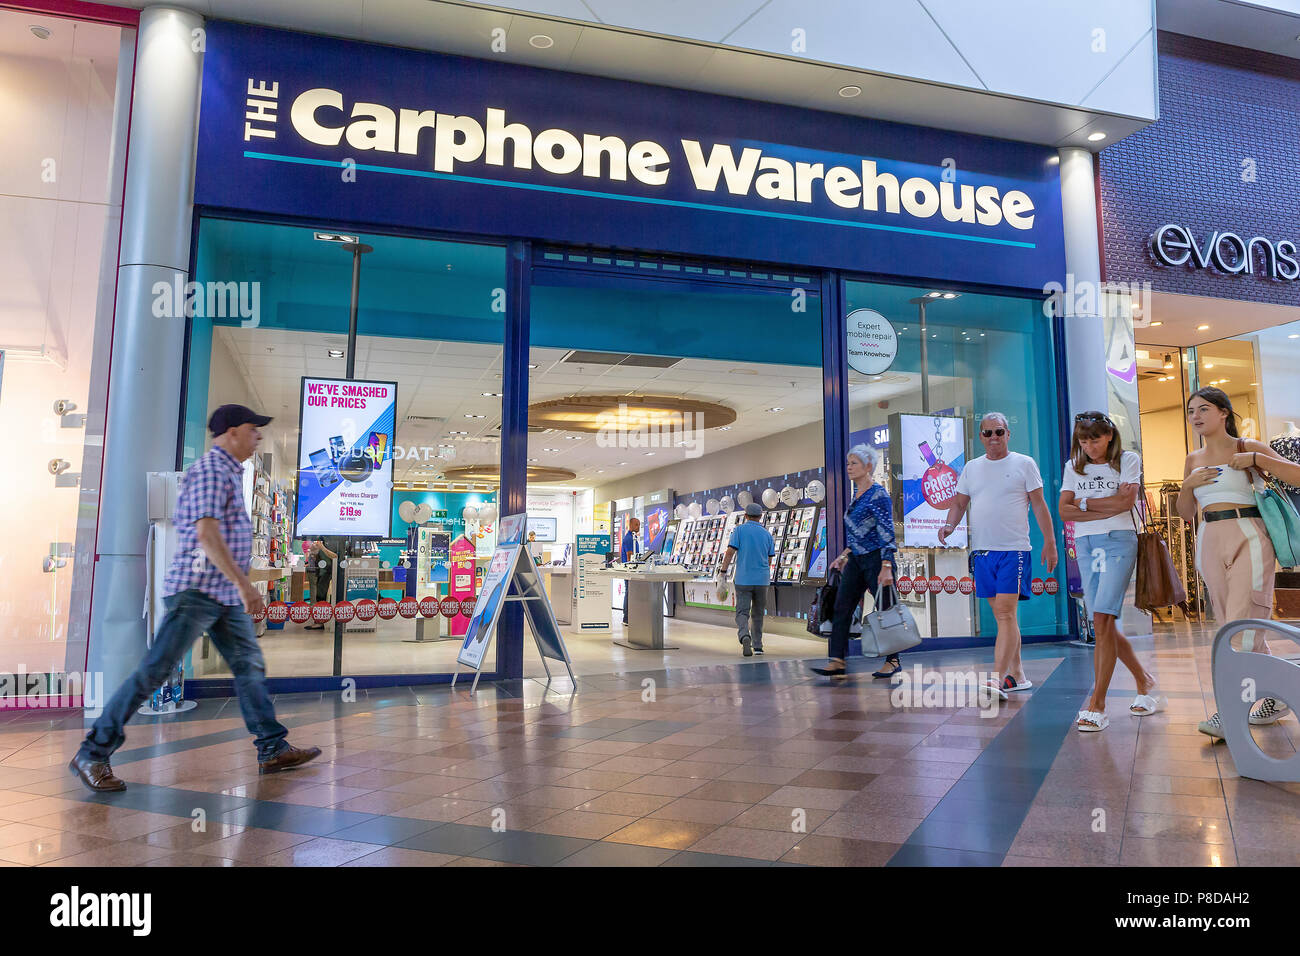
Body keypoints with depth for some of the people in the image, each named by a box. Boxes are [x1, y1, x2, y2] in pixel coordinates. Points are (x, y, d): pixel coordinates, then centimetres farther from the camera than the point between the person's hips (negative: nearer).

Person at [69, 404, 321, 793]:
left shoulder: (229, 471, 18)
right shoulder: (211, 469, -12)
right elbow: (207, 534, -23)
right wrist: (244, 584, -25)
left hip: (226, 595, 10)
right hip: (197, 589, -10)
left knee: (250, 666, 8)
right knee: (153, 671, -5)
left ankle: (273, 749, 12)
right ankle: (92, 755, 7)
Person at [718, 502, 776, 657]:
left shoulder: (739, 530, -2)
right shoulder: (767, 534, 6)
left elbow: (730, 552, -10)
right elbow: (769, 560, 11)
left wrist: (722, 572, -7)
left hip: (743, 579, -2)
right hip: (762, 580, 2)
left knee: (742, 612, -1)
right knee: (758, 614, 15)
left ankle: (745, 637, -26)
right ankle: (757, 645, 20)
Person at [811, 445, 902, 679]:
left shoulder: (878, 494, -12)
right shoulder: (857, 496, 14)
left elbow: (887, 533, -17)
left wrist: (886, 568, -22)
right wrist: (843, 556, 19)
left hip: (876, 560, -9)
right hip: (856, 561, 9)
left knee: (885, 610, 3)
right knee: (841, 609, 1)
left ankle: (893, 660, 17)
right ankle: (837, 662, 3)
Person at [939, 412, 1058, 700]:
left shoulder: (1024, 464, 2)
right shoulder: (971, 468, 14)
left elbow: (1039, 505, 1)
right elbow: (959, 503, 17)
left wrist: (1049, 542, -5)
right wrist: (949, 525, -3)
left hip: (1014, 550, -5)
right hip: (981, 550, 5)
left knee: (1006, 614, -13)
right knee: (1003, 616, 11)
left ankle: (997, 680, -16)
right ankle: (1017, 675, 21)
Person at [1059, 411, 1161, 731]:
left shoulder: (1128, 460, 7)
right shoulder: (1073, 468, 15)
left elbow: (1126, 502, -8)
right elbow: (1064, 511, 2)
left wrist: (1085, 503, 0)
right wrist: (1108, 507, -7)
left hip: (1118, 541, -4)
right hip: (1085, 545, 4)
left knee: (1102, 621, -15)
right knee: (1106, 626, 5)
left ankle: (1097, 705, -13)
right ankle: (1145, 682, 27)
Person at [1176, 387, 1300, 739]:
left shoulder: (1248, 448, 1)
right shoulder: (1194, 460, 14)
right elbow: (1186, 513, 15)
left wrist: (1255, 459, -14)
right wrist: (1188, 485, -2)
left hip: (1248, 538, -5)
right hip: (1211, 542, 6)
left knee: (1243, 623, -11)